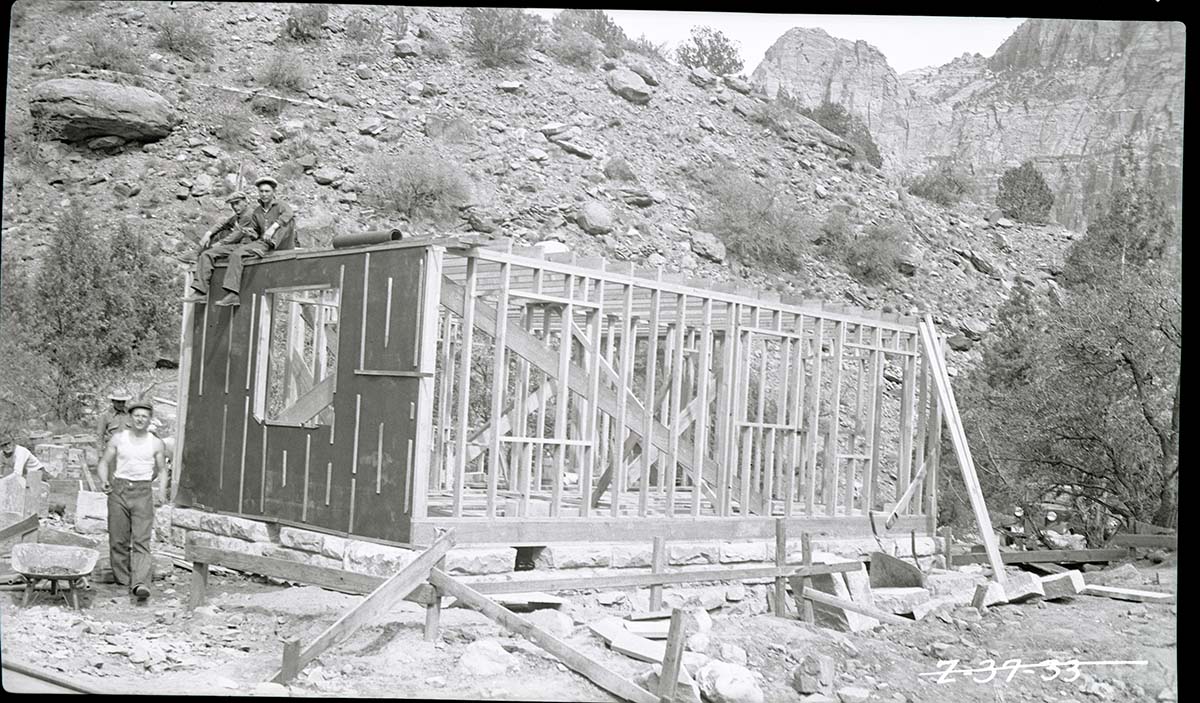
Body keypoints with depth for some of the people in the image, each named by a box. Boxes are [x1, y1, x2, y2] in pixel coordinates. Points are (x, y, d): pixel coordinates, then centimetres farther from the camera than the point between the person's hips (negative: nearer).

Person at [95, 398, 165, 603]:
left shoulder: (156, 444, 7)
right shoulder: (118, 439, 8)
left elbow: (161, 470, 13)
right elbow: (104, 462, 11)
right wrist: (104, 480, -6)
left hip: (143, 492, -2)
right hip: (119, 489, 2)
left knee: (141, 540, -11)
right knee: (118, 539, 5)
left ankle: (140, 584, -21)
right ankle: (122, 578, 20)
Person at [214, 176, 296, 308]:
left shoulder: (280, 206, 1)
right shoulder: (256, 212, 18)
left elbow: (288, 214, -25)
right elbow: (254, 232, 23)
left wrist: (273, 227, -39)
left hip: (280, 244, -4)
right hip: (263, 244, 5)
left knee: (290, 219, -27)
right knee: (237, 255, -18)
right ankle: (233, 294, -23)